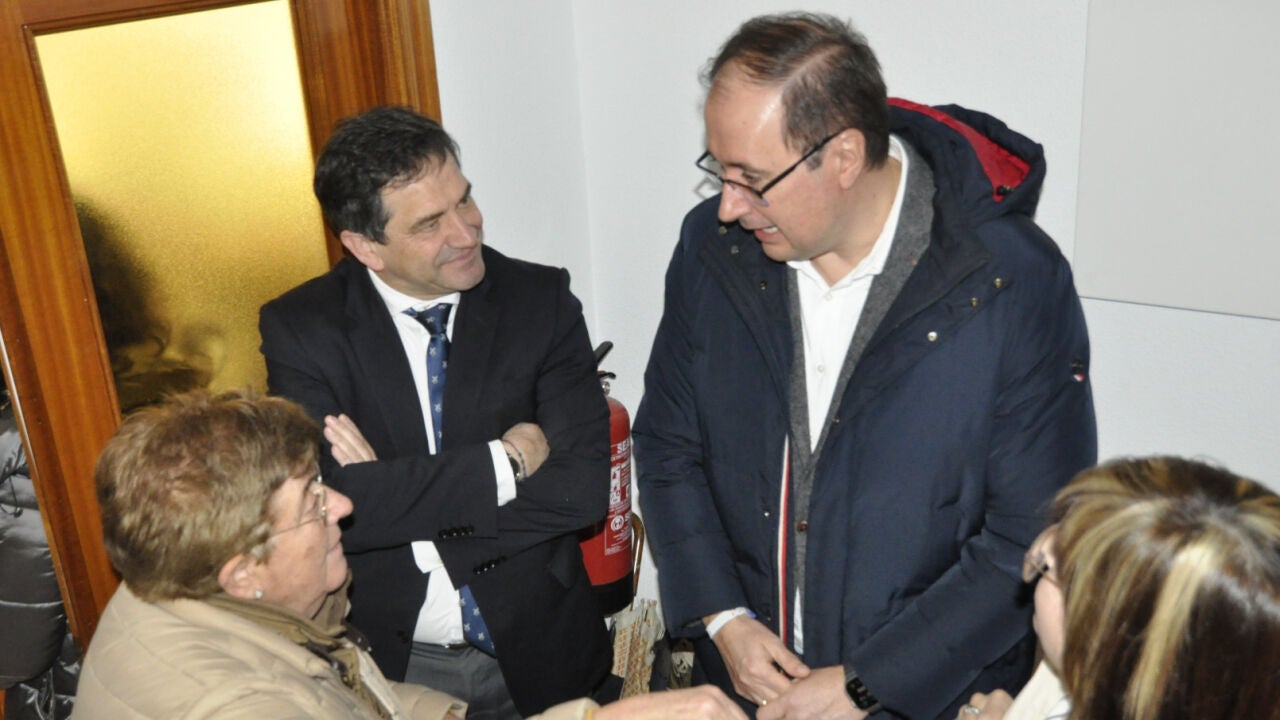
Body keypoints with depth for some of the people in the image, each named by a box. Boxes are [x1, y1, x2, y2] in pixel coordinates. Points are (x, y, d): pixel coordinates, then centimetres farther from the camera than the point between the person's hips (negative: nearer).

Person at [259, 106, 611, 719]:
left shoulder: (540, 300, -11)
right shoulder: (300, 328, -12)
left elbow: (582, 486, -18)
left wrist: (395, 494, -22)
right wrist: (504, 461, -23)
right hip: (385, 660, -1)